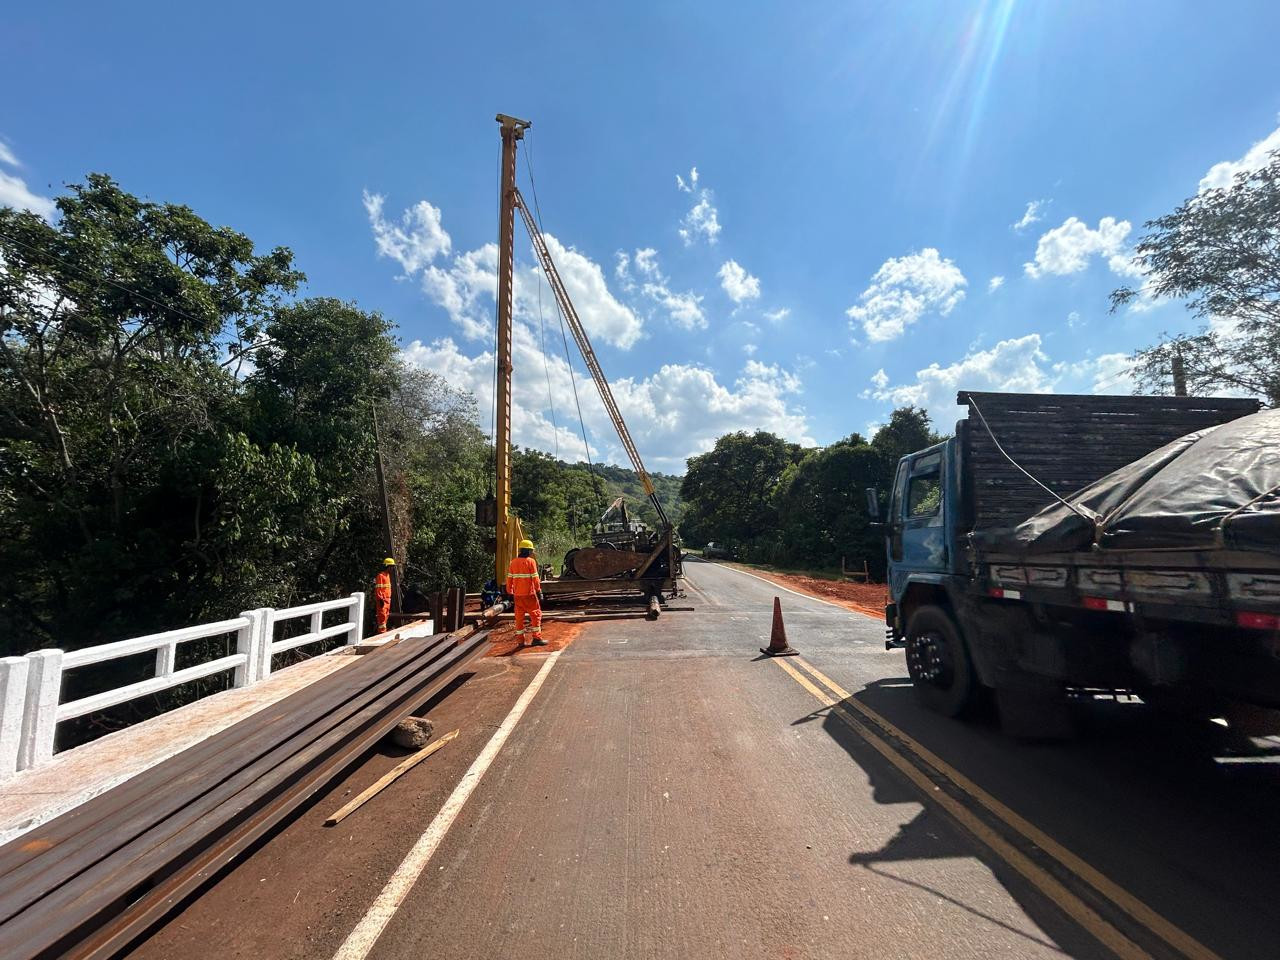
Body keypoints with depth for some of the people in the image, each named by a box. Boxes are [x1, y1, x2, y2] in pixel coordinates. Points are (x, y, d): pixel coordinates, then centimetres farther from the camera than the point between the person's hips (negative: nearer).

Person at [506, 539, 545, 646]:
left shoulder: (514, 562, 8)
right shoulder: (531, 561, -8)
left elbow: (509, 577, 10)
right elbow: (535, 578, -11)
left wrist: (509, 591, 17)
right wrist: (539, 591, -6)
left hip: (517, 594, 5)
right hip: (529, 593, -5)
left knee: (519, 616, 11)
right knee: (535, 614, 4)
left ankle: (521, 640, 13)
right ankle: (536, 638, 0)